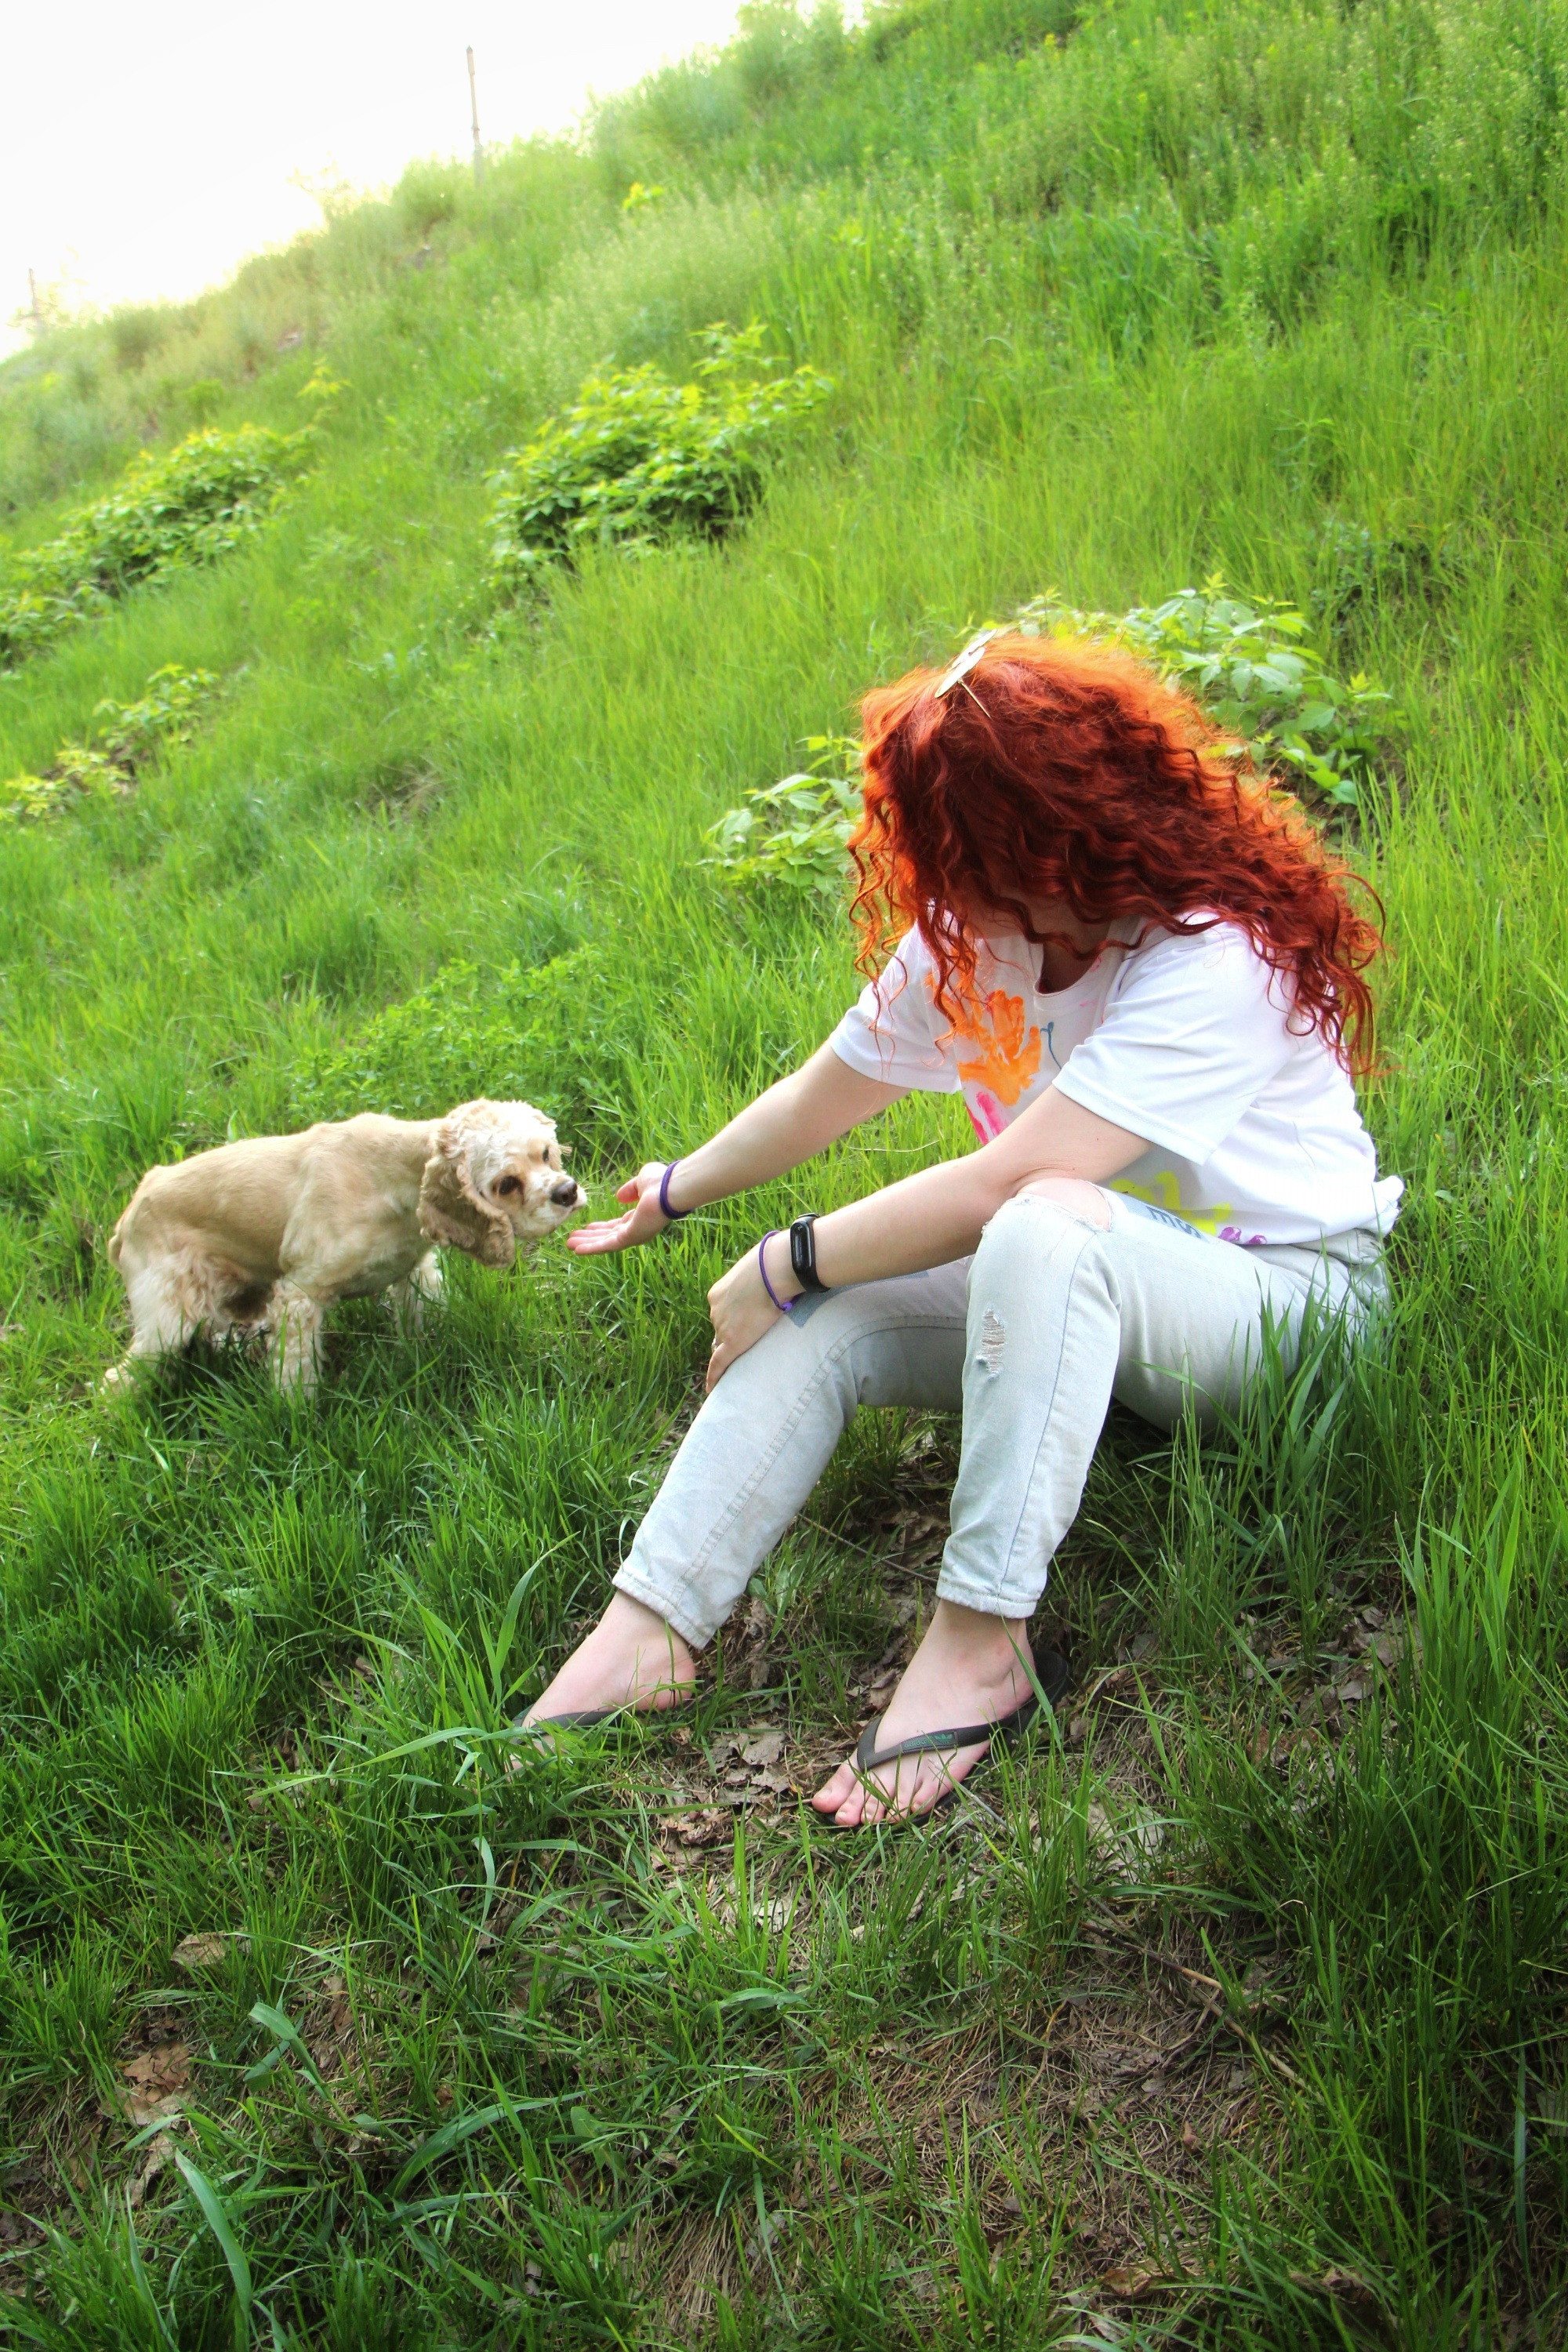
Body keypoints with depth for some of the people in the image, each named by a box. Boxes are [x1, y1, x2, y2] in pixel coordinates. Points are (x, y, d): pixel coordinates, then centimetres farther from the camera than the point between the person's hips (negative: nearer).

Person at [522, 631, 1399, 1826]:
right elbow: (820, 1097, 12)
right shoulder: (968, 937, -2)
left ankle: (980, 1641, -31)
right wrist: (677, 1191, 23)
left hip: (1294, 1293, -7)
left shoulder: (1212, 965, -27)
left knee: (1046, 1230, -39)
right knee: (820, 1319, -17)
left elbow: (998, 1189, -33)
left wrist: (780, 1264, -22)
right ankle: (649, 1629, -17)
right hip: (1075, 1293, 7)